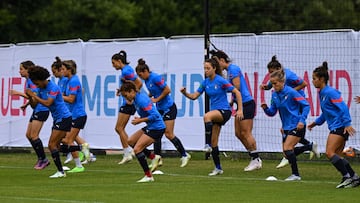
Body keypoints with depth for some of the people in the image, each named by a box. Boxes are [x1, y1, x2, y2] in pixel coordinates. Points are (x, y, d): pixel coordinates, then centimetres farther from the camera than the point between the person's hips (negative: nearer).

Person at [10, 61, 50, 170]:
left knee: (34, 136, -10)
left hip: (41, 110, -10)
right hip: (37, 110, 10)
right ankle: (41, 158, 14)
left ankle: (43, 159, -2)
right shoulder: (28, 80, 14)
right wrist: (26, 104, 13)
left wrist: (18, 93, -23)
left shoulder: (32, 80, -16)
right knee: (28, 135, 10)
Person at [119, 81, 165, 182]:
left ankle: (148, 176, -7)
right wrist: (139, 119, 4)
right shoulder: (135, 99, 7)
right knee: (130, 141, 18)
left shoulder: (142, 100, -23)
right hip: (150, 127, 11)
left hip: (156, 128, -11)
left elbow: (154, 116, -26)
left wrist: (140, 120, -19)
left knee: (137, 149, -14)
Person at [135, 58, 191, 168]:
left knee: (168, 134, -8)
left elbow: (167, 90, -22)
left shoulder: (155, 78, -20)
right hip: (160, 109, 9)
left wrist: (157, 99, -16)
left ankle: (184, 155, 5)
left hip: (168, 108, -9)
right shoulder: (147, 80, 5)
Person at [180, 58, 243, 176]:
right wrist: (185, 93, -12)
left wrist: (240, 110, -18)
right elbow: (194, 96, 8)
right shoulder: (205, 82, 6)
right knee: (214, 142, 5)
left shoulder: (221, 81, -13)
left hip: (224, 111, -7)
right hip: (214, 112, 7)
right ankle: (218, 168, 14)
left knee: (207, 116, -39)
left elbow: (237, 92, -12)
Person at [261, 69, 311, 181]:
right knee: (287, 151, 12)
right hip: (287, 127, 8)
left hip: (297, 126, -8)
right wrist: (266, 108, -12)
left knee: (287, 148, -18)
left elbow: (306, 105, -13)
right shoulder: (274, 95, 4)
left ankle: (295, 174, -7)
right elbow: (272, 112, 10)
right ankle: (311, 147, 30)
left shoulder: (291, 92, -17)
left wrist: (302, 120, -22)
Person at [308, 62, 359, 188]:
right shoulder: (322, 93, 16)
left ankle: (347, 177, -13)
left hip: (340, 127, -10)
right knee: (337, 156, 9)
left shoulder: (330, 92, -13)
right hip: (335, 128, 10)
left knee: (330, 153, -16)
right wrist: (316, 122, 24)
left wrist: (347, 124, -24)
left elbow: (343, 107, -18)